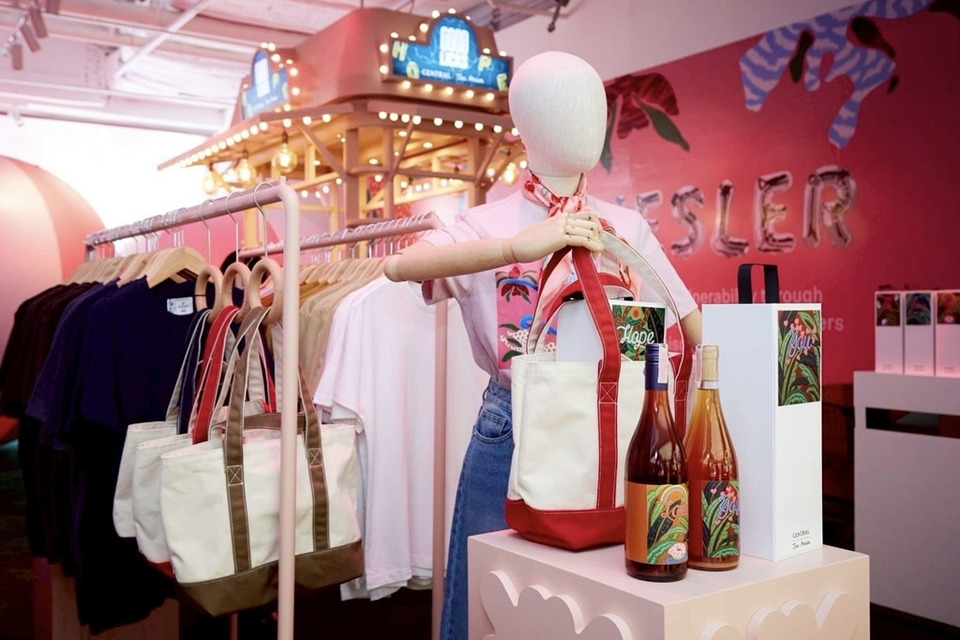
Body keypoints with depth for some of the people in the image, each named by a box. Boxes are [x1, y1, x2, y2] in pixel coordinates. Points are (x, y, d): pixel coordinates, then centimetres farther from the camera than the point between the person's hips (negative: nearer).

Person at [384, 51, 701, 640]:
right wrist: (522, 246, -37)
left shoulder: (628, 227, 6)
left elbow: (691, 322, 5)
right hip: (515, 430, -2)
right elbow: (401, 266, -25)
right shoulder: (491, 223, -5)